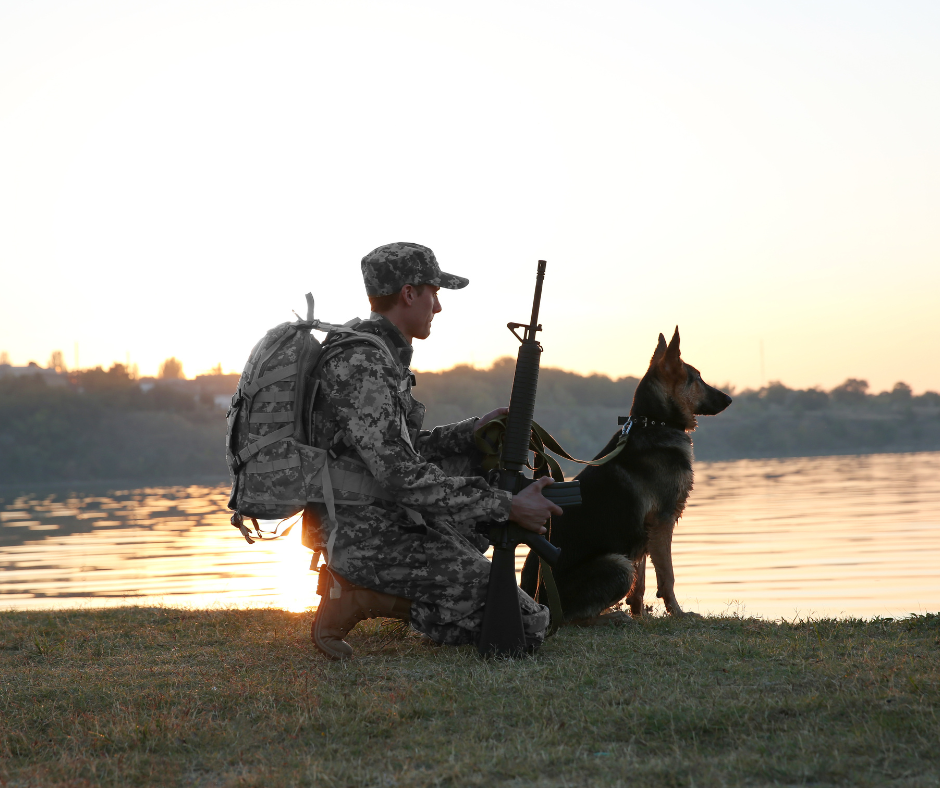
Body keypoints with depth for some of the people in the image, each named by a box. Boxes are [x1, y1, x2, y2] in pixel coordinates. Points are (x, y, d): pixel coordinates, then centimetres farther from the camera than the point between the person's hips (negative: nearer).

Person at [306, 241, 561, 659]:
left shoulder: (378, 354, 13)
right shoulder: (360, 366, -20)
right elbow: (402, 476, -25)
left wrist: (475, 430, 11)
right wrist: (509, 506, -22)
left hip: (386, 519, 10)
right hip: (370, 540, -10)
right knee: (528, 624, -11)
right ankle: (364, 596, -8)